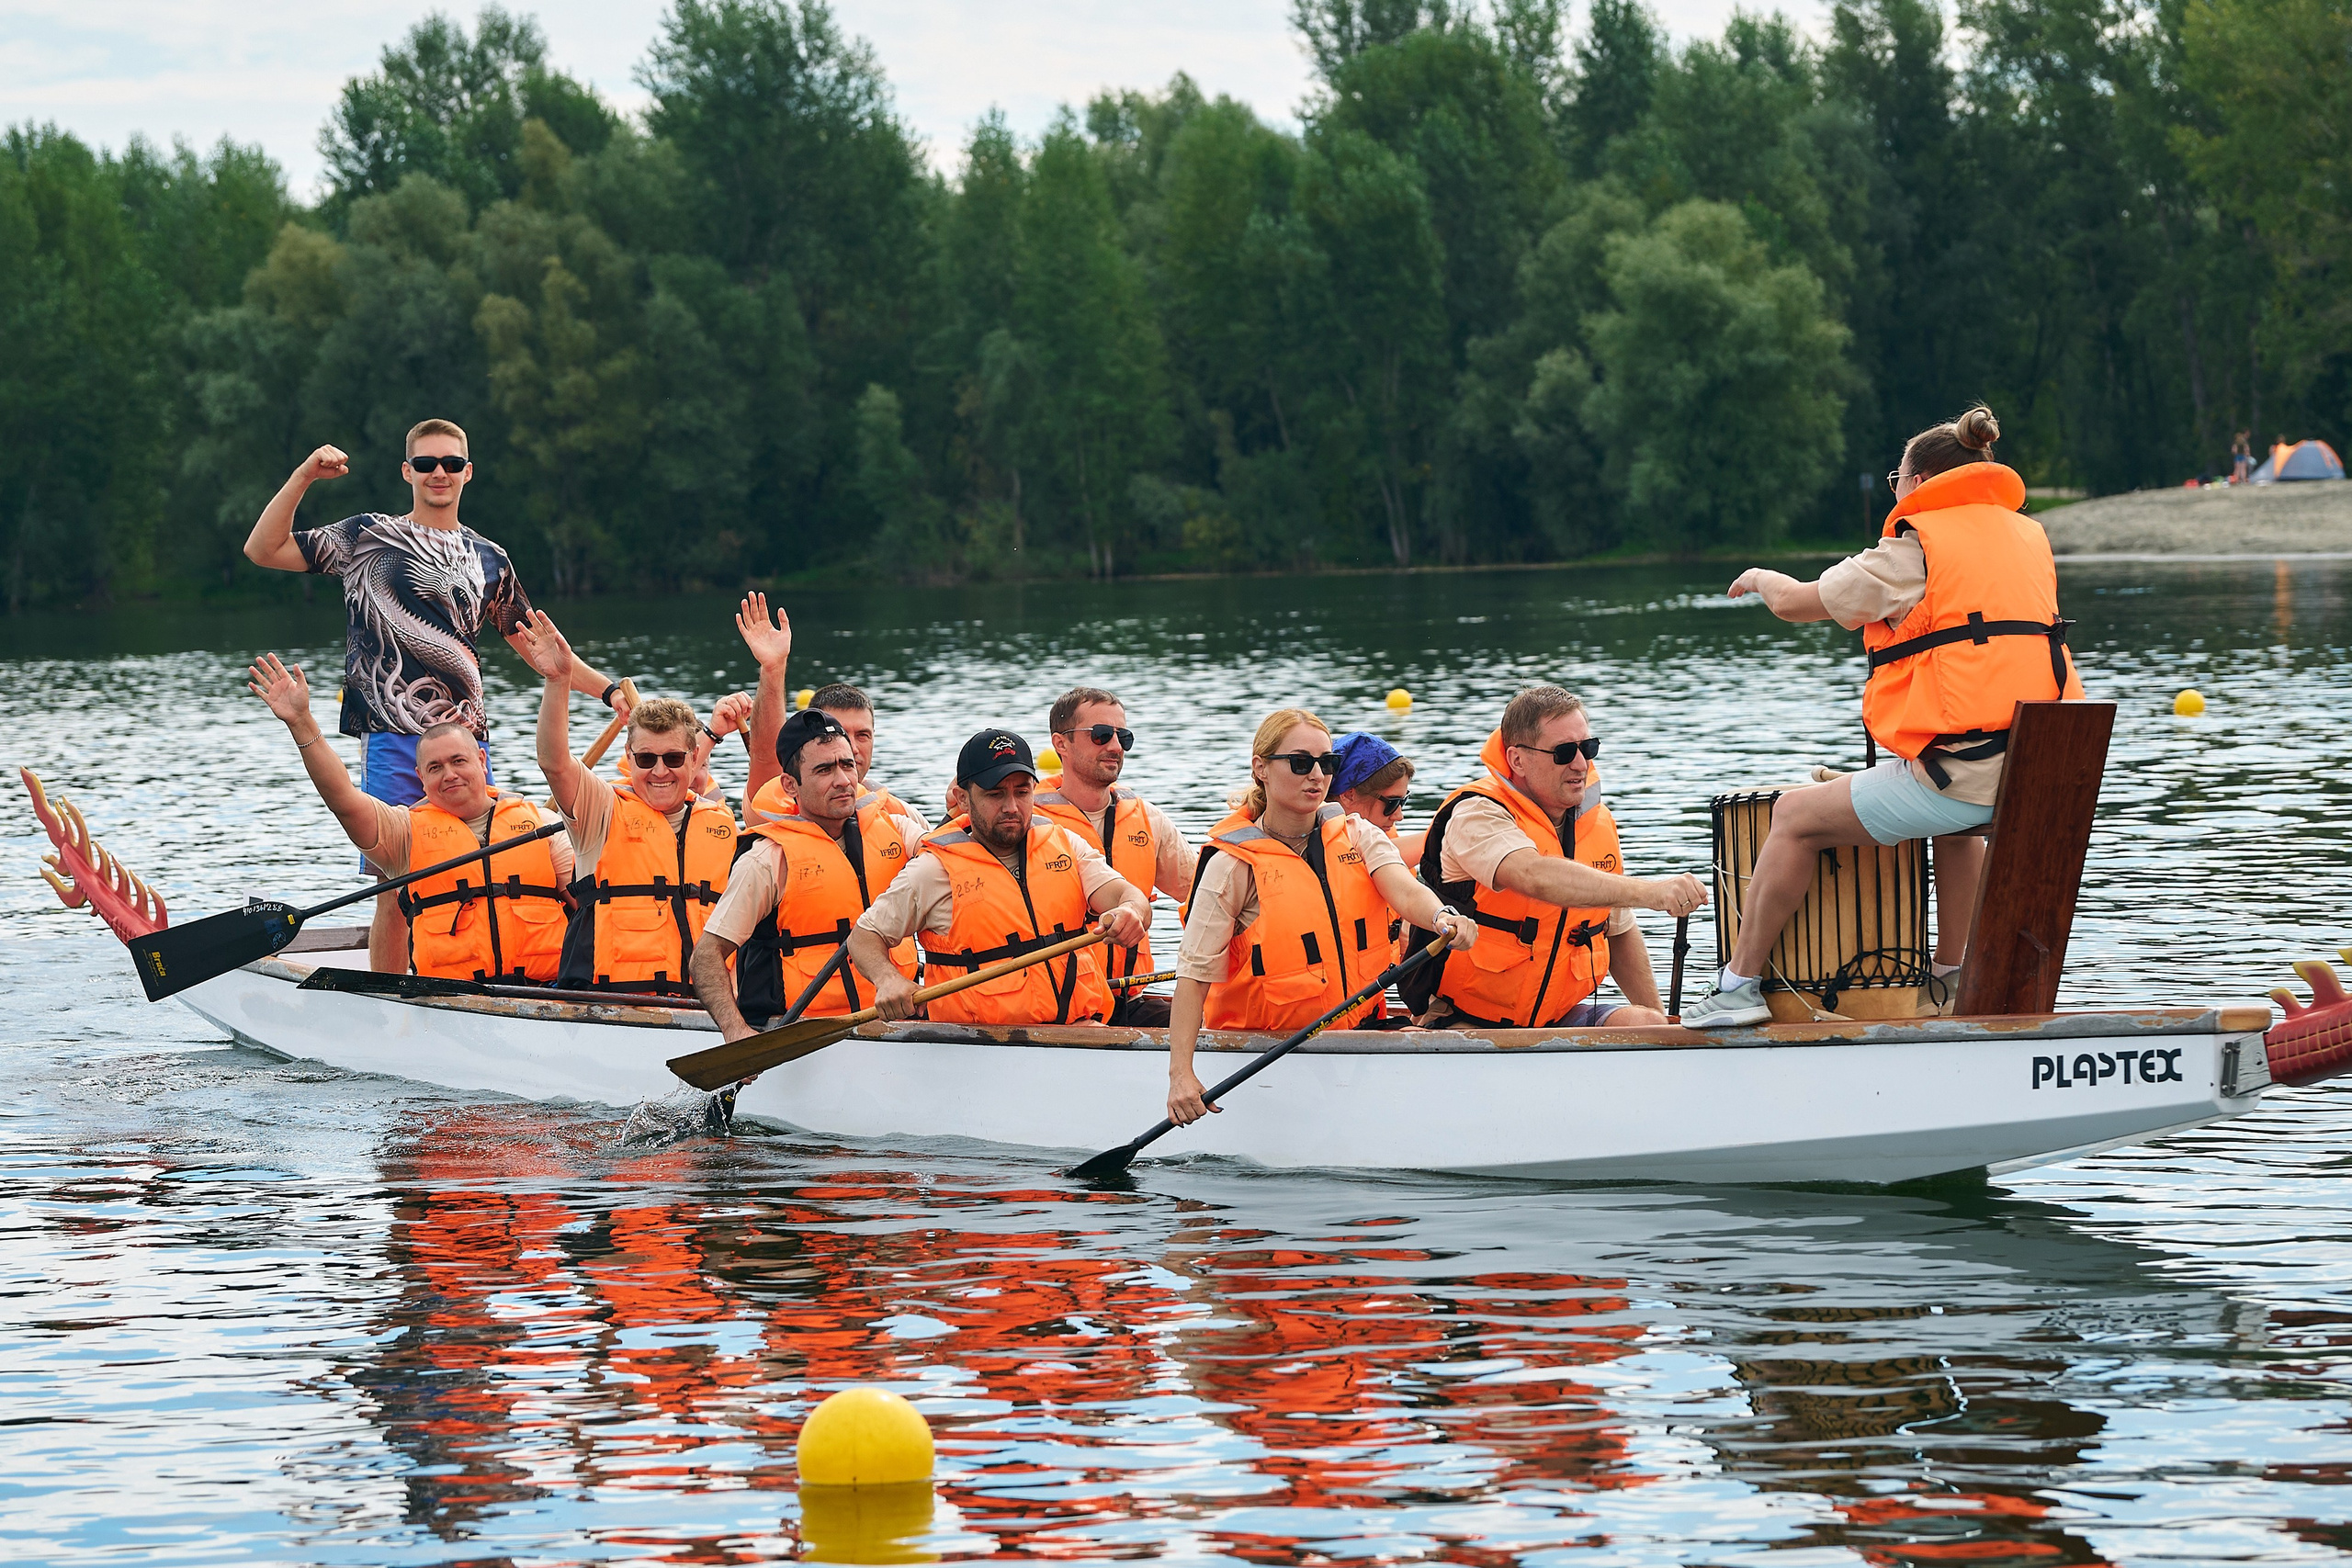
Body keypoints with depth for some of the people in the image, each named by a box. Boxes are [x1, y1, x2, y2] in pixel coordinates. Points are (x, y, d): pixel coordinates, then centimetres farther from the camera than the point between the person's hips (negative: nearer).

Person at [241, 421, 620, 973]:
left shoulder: (489, 559, 17)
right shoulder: (368, 538, 6)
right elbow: (263, 550, 1)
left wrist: (608, 688, 10)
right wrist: (304, 476, -9)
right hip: (393, 738, -4)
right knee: (396, 891, -8)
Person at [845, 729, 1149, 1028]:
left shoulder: (1065, 844, 13)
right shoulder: (936, 869, 3)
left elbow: (1125, 894, 1)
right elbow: (864, 937, 10)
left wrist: (1130, 912, -25)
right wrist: (888, 980, -13)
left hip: (1078, 1031, 3)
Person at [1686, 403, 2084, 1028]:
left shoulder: (1916, 548, -5)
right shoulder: (2028, 537, 17)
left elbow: (1793, 603, 2)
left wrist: (1762, 578, 25)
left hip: (1961, 771, -8)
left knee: (1795, 817, 7)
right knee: (1957, 820, 42)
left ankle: (1740, 984, 10)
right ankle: (1954, 974, 41)